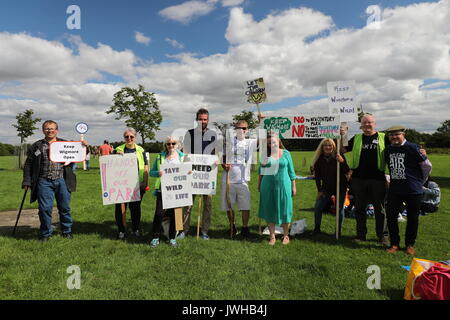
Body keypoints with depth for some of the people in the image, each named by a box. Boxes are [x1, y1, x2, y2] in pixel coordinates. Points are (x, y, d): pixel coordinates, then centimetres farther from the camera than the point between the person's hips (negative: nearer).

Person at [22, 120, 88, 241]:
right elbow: (28, 164, 9)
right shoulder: (37, 146, 8)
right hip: (44, 182, 0)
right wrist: (27, 181, 2)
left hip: (62, 181, 1)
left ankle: (67, 231, 23)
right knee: (45, 208, -1)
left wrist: (84, 147, -5)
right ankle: (45, 233, 17)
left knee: (65, 208, 7)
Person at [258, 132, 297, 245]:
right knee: (269, 211, 6)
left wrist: (293, 186, 4)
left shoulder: (286, 153, 1)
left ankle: (285, 235, 23)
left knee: (284, 210, 6)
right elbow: (261, 170, 11)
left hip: (283, 185, -1)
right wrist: (259, 184, 7)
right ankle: (272, 237, 18)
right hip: (268, 186, 1)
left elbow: (291, 171, 5)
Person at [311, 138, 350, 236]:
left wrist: (342, 162, -33)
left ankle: (338, 231, 18)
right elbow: (317, 176, 1)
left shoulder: (338, 157, -12)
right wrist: (319, 190, -1)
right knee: (317, 207, -2)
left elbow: (347, 172, -17)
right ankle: (317, 228, 16)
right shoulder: (319, 159, -5)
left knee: (340, 209, 2)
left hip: (340, 187, -2)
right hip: (326, 188, 2)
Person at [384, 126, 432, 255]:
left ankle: (410, 245, 24)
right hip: (394, 190, 4)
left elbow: (427, 165, -3)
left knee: (412, 219, 8)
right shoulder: (388, 149, 6)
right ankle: (394, 244, 18)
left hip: (413, 190, -4)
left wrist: (420, 181, 8)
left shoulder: (412, 148, -11)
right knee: (391, 217, 4)